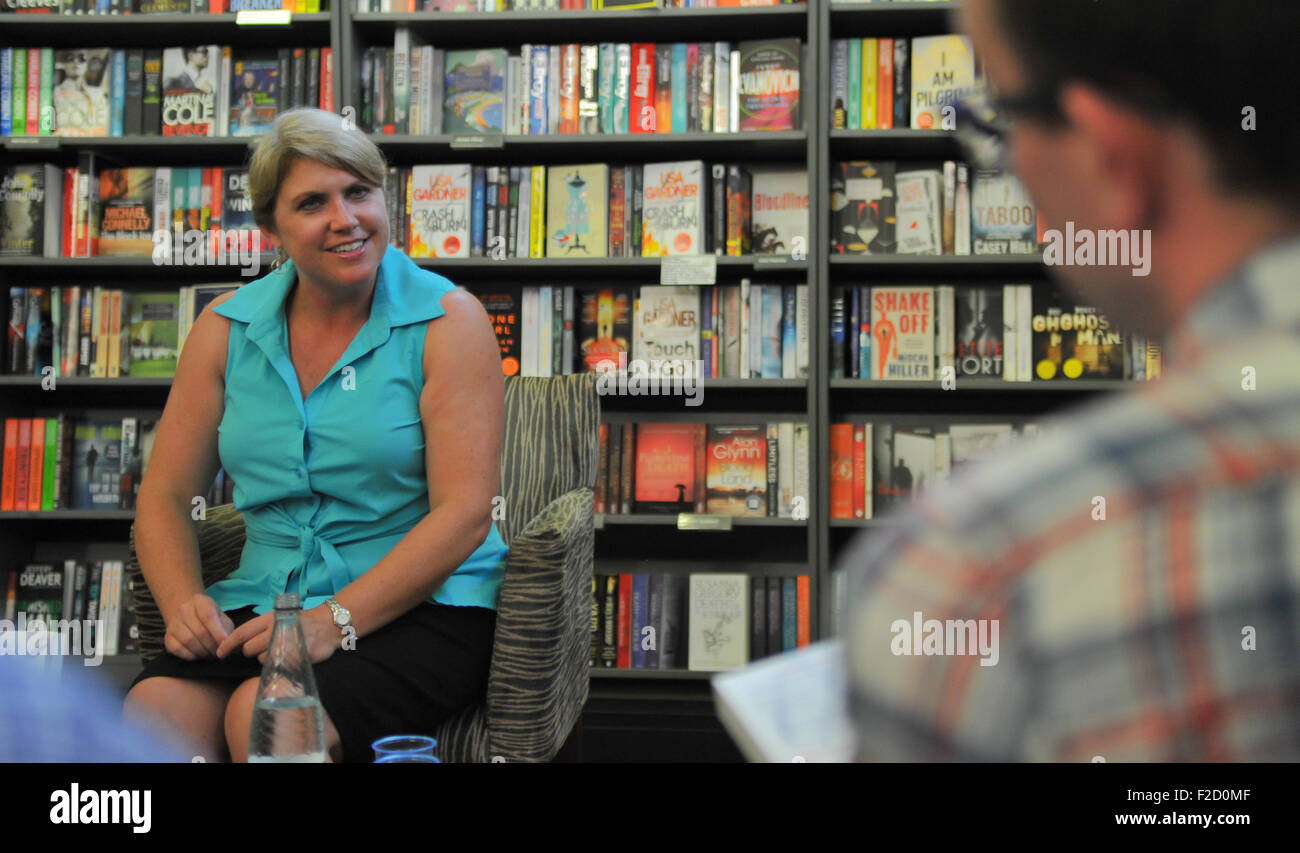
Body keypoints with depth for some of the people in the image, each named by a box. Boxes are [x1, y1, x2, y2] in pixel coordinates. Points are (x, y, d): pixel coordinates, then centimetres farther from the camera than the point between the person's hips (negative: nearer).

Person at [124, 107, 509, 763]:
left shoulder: (448, 320, -3)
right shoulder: (227, 327, 10)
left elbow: (464, 513, -11)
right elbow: (165, 494, 12)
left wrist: (335, 622, -20)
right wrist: (184, 601, -9)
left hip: (422, 606, -3)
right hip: (264, 604, 3)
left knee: (264, 715, -31)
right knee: (150, 714, -27)